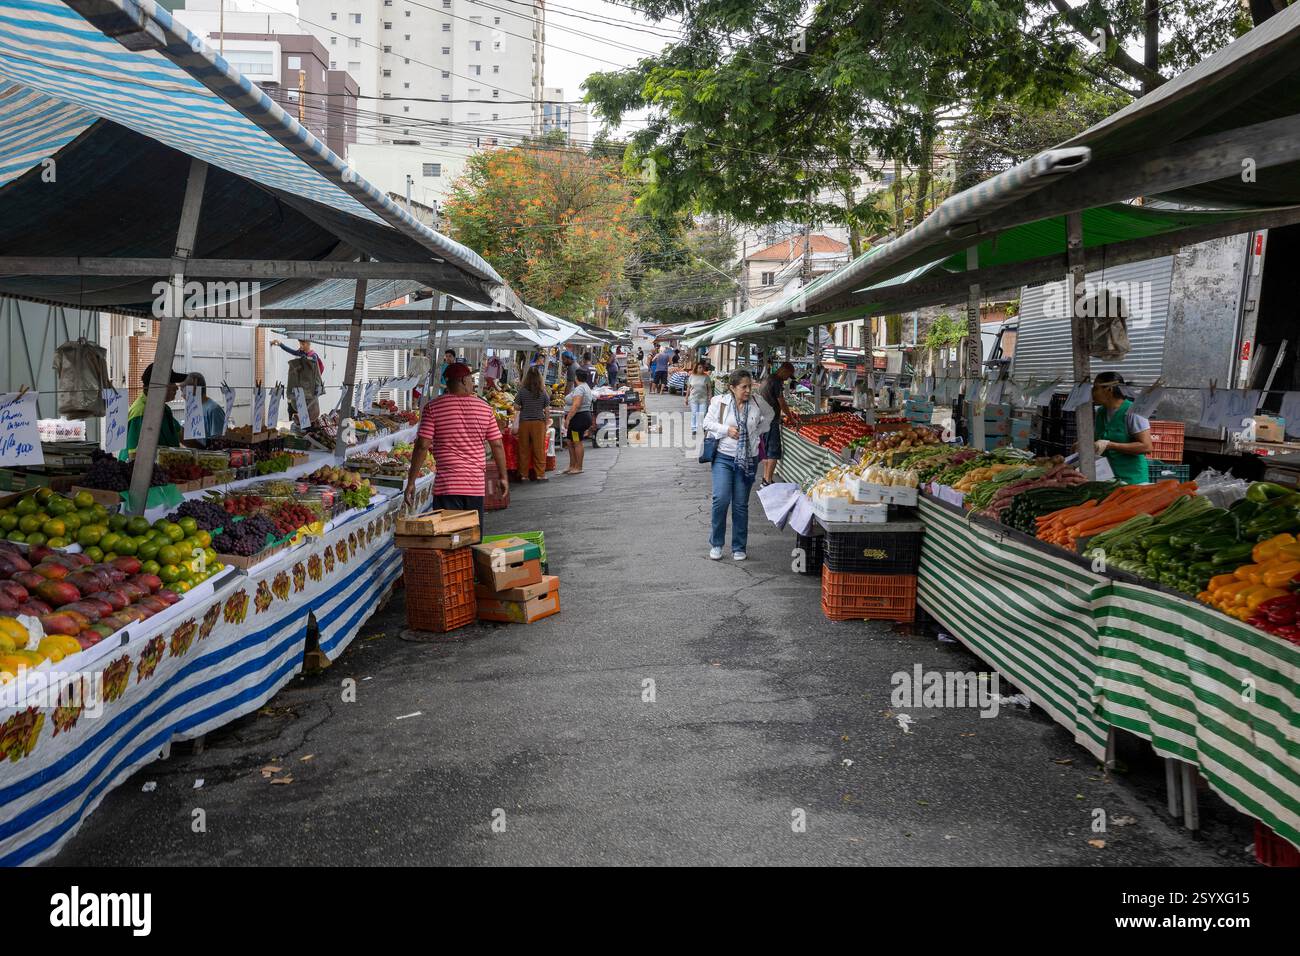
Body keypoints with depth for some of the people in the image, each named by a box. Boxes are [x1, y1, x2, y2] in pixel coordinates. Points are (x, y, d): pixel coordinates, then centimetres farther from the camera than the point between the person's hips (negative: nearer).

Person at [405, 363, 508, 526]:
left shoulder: (433, 408, -2)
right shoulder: (485, 408, 4)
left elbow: (422, 446, -7)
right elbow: (497, 445, 6)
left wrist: (411, 482, -3)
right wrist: (503, 477, 17)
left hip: (446, 485, -3)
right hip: (477, 485, 3)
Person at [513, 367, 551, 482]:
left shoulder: (522, 391, -3)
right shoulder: (543, 392, -2)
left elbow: (516, 407, -1)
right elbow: (547, 409, 1)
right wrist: (546, 422, 12)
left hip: (524, 422, 0)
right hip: (539, 422, 0)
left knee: (524, 449, 7)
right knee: (539, 448, 4)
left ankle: (524, 474, 13)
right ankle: (540, 474, 4)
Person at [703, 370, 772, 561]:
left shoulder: (757, 404, 0)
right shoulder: (719, 402, -6)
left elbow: (769, 415, 20)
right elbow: (708, 423, 2)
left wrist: (758, 431, 8)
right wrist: (726, 429, -12)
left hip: (748, 460, 2)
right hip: (724, 457, -2)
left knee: (741, 504, 6)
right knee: (721, 499, -14)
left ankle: (739, 548, 16)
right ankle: (716, 544, 4)